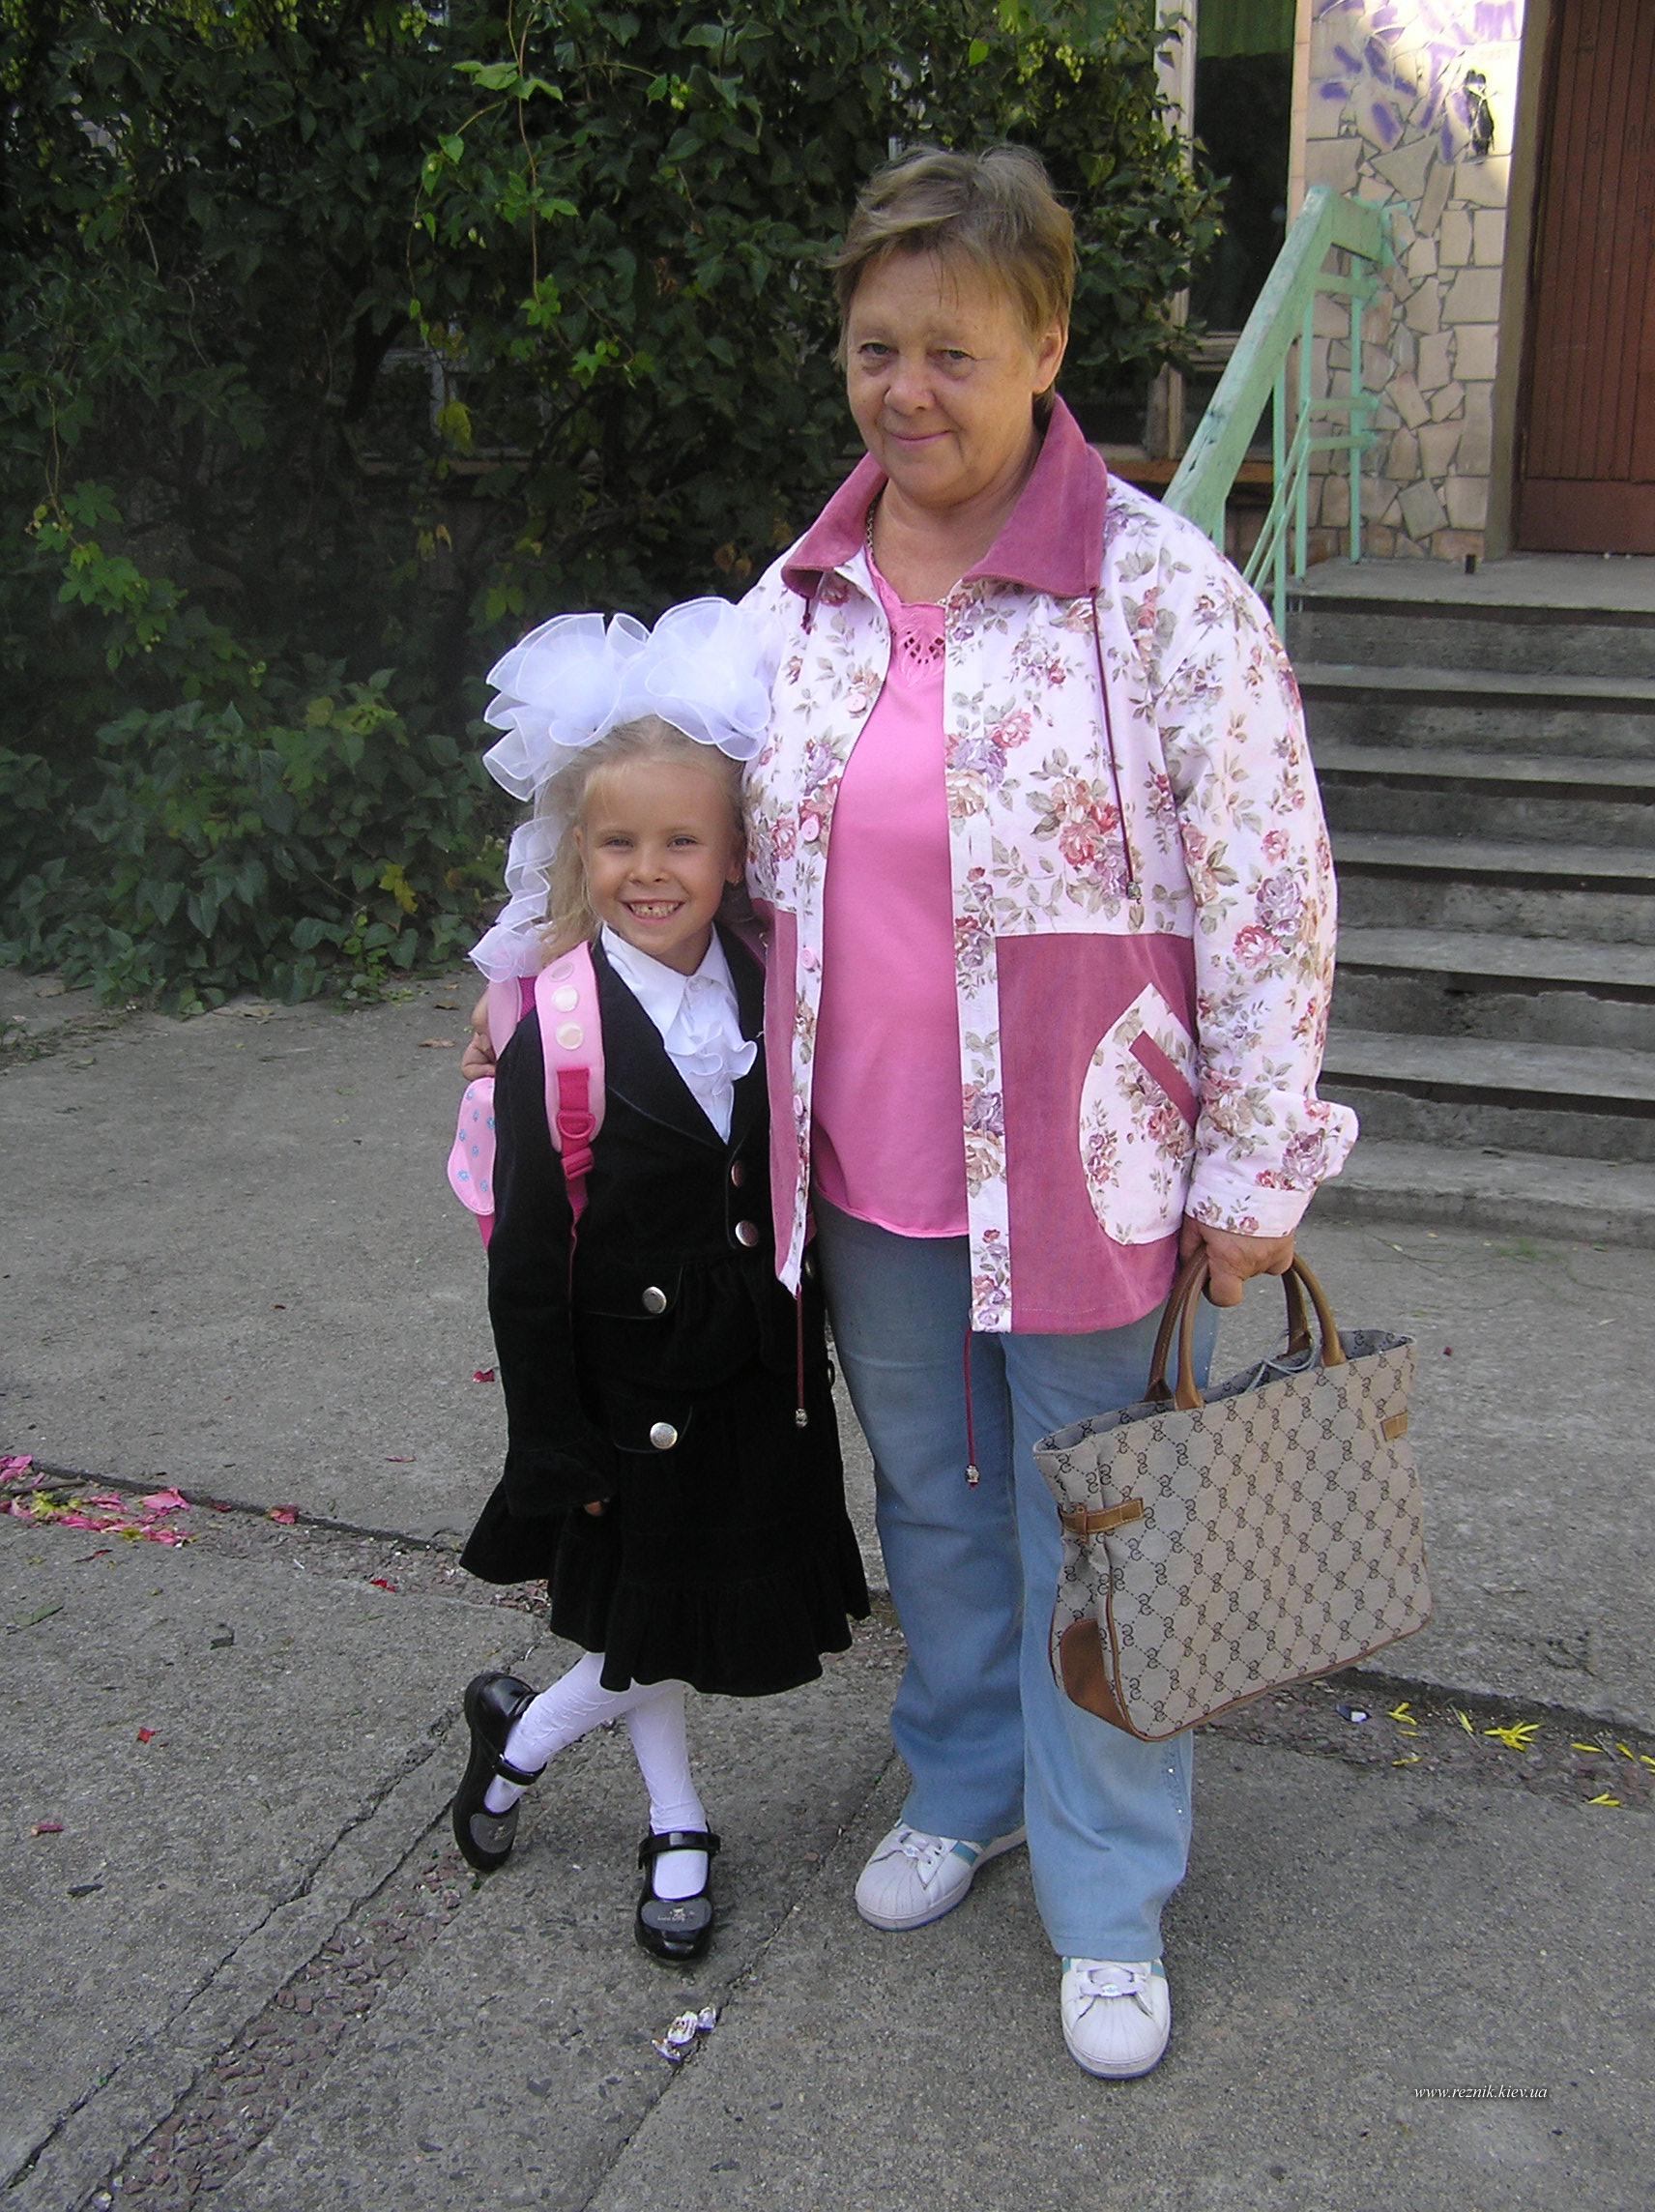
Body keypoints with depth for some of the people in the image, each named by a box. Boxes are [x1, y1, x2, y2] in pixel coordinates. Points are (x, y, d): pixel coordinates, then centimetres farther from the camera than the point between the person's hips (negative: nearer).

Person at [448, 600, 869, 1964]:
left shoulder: (776, 1005, -3)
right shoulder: (560, 1041, -16)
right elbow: (526, 1266, -13)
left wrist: (837, 1358, 8)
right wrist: (553, 1448, -12)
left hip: (763, 1380, 4)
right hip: (635, 1388, -4)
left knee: (721, 1623, 14)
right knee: (651, 1626, 11)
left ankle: (526, 1732, 38)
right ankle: (677, 1829, 38)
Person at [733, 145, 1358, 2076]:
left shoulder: (1163, 592, -14)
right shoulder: (794, 602, 4)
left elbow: (1269, 900, -12)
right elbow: (708, 856, 16)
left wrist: (1250, 1174, -11)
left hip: (1079, 1172, -5)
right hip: (869, 1175, 5)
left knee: (1092, 1535, 9)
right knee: (931, 1500, 22)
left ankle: (1108, 1901, 30)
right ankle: (963, 1787, 46)